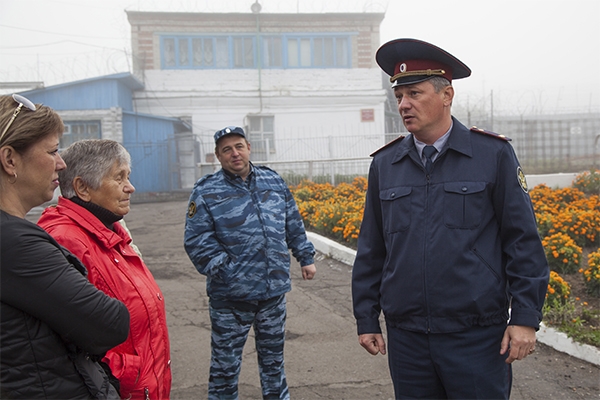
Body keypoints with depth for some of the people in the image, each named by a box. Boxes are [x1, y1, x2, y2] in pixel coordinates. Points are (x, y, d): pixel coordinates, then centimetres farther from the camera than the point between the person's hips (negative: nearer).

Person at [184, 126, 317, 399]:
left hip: (274, 290, 4)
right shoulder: (206, 192, -5)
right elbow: (196, 241, -10)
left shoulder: (274, 181, 8)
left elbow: (294, 225, 16)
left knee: (273, 356, 20)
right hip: (230, 297, -4)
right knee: (225, 363, 9)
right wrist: (223, 271, -19)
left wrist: (305, 258, 13)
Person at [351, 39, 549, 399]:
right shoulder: (384, 164, 5)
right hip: (406, 337, 3)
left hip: (477, 338, -3)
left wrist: (526, 317, -7)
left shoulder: (494, 154, -3)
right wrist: (367, 319, 9)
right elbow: (371, 249, 9)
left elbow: (524, 242, -2)